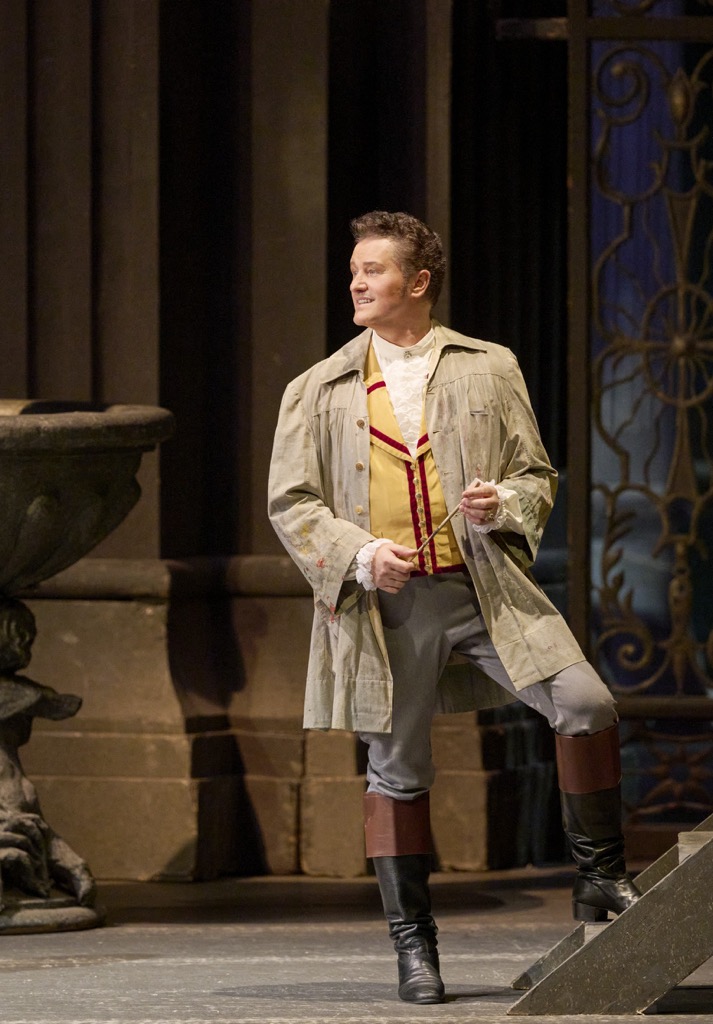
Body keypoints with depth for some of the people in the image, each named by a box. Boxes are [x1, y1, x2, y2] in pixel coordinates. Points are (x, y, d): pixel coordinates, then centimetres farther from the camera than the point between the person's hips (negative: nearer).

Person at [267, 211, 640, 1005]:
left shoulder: (489, 371, 10)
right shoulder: (319, 393, 8)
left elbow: (537, 475, 13)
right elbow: (290, 502, 5)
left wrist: (504, 505, -10)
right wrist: (358, 554, -12)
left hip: (486, 589, 0)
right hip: (385, 602, 0)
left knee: (586, 705, -16)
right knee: (397, 773, 4)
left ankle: (599, 879, 1)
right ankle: (412, 945, 16)